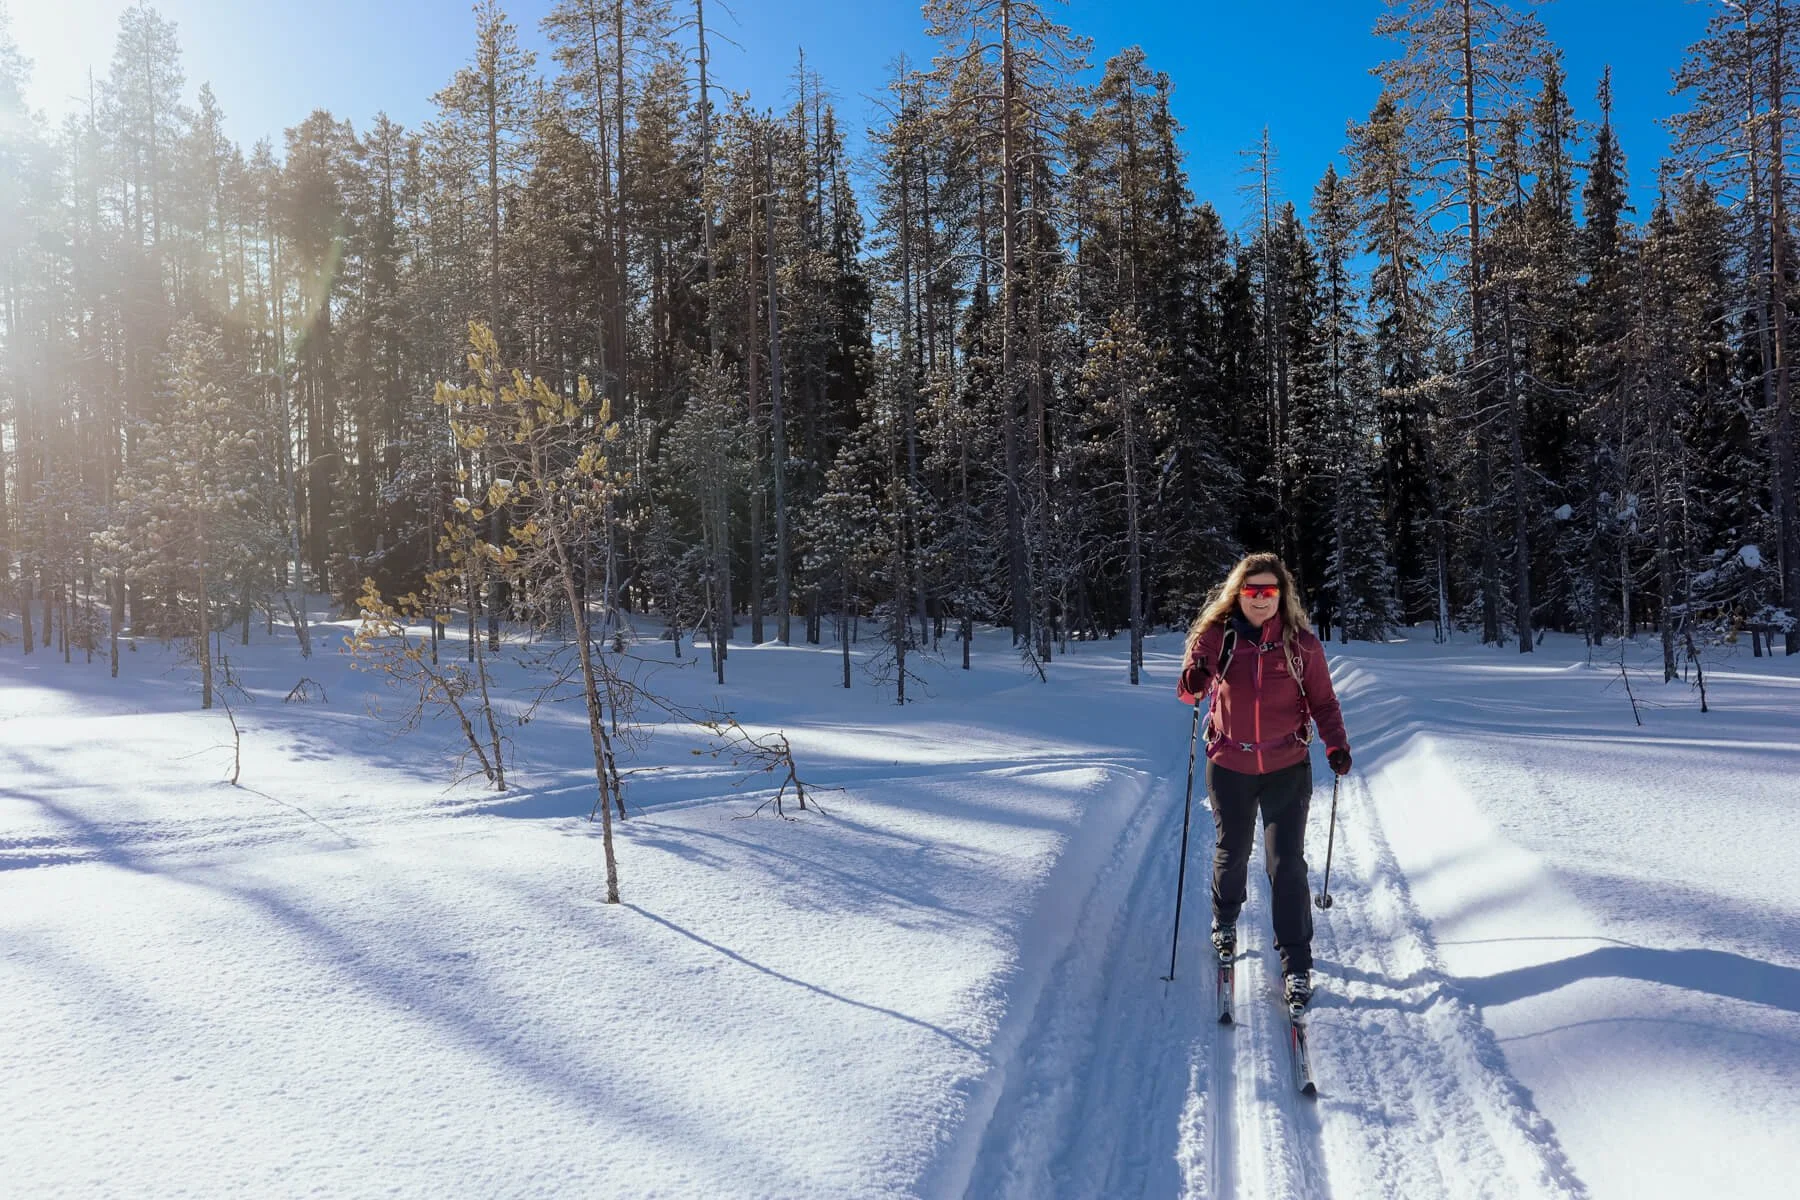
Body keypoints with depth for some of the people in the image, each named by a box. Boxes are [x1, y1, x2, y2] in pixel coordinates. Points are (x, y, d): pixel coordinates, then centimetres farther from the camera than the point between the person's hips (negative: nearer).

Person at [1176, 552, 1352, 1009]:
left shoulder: (1301, 643, -5)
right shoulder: (1216, 636, -5)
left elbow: (1323, 701, 1)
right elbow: (1190, 692, 2)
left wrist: (1336, 745, -15)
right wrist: (1193, 684, -22)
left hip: (1287, 768, -1)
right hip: (1229, 766, 1)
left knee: (1286, 862, -5)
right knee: (1231, 852, 16)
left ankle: (1297, 962, 7)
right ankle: (1225, 922, 44)